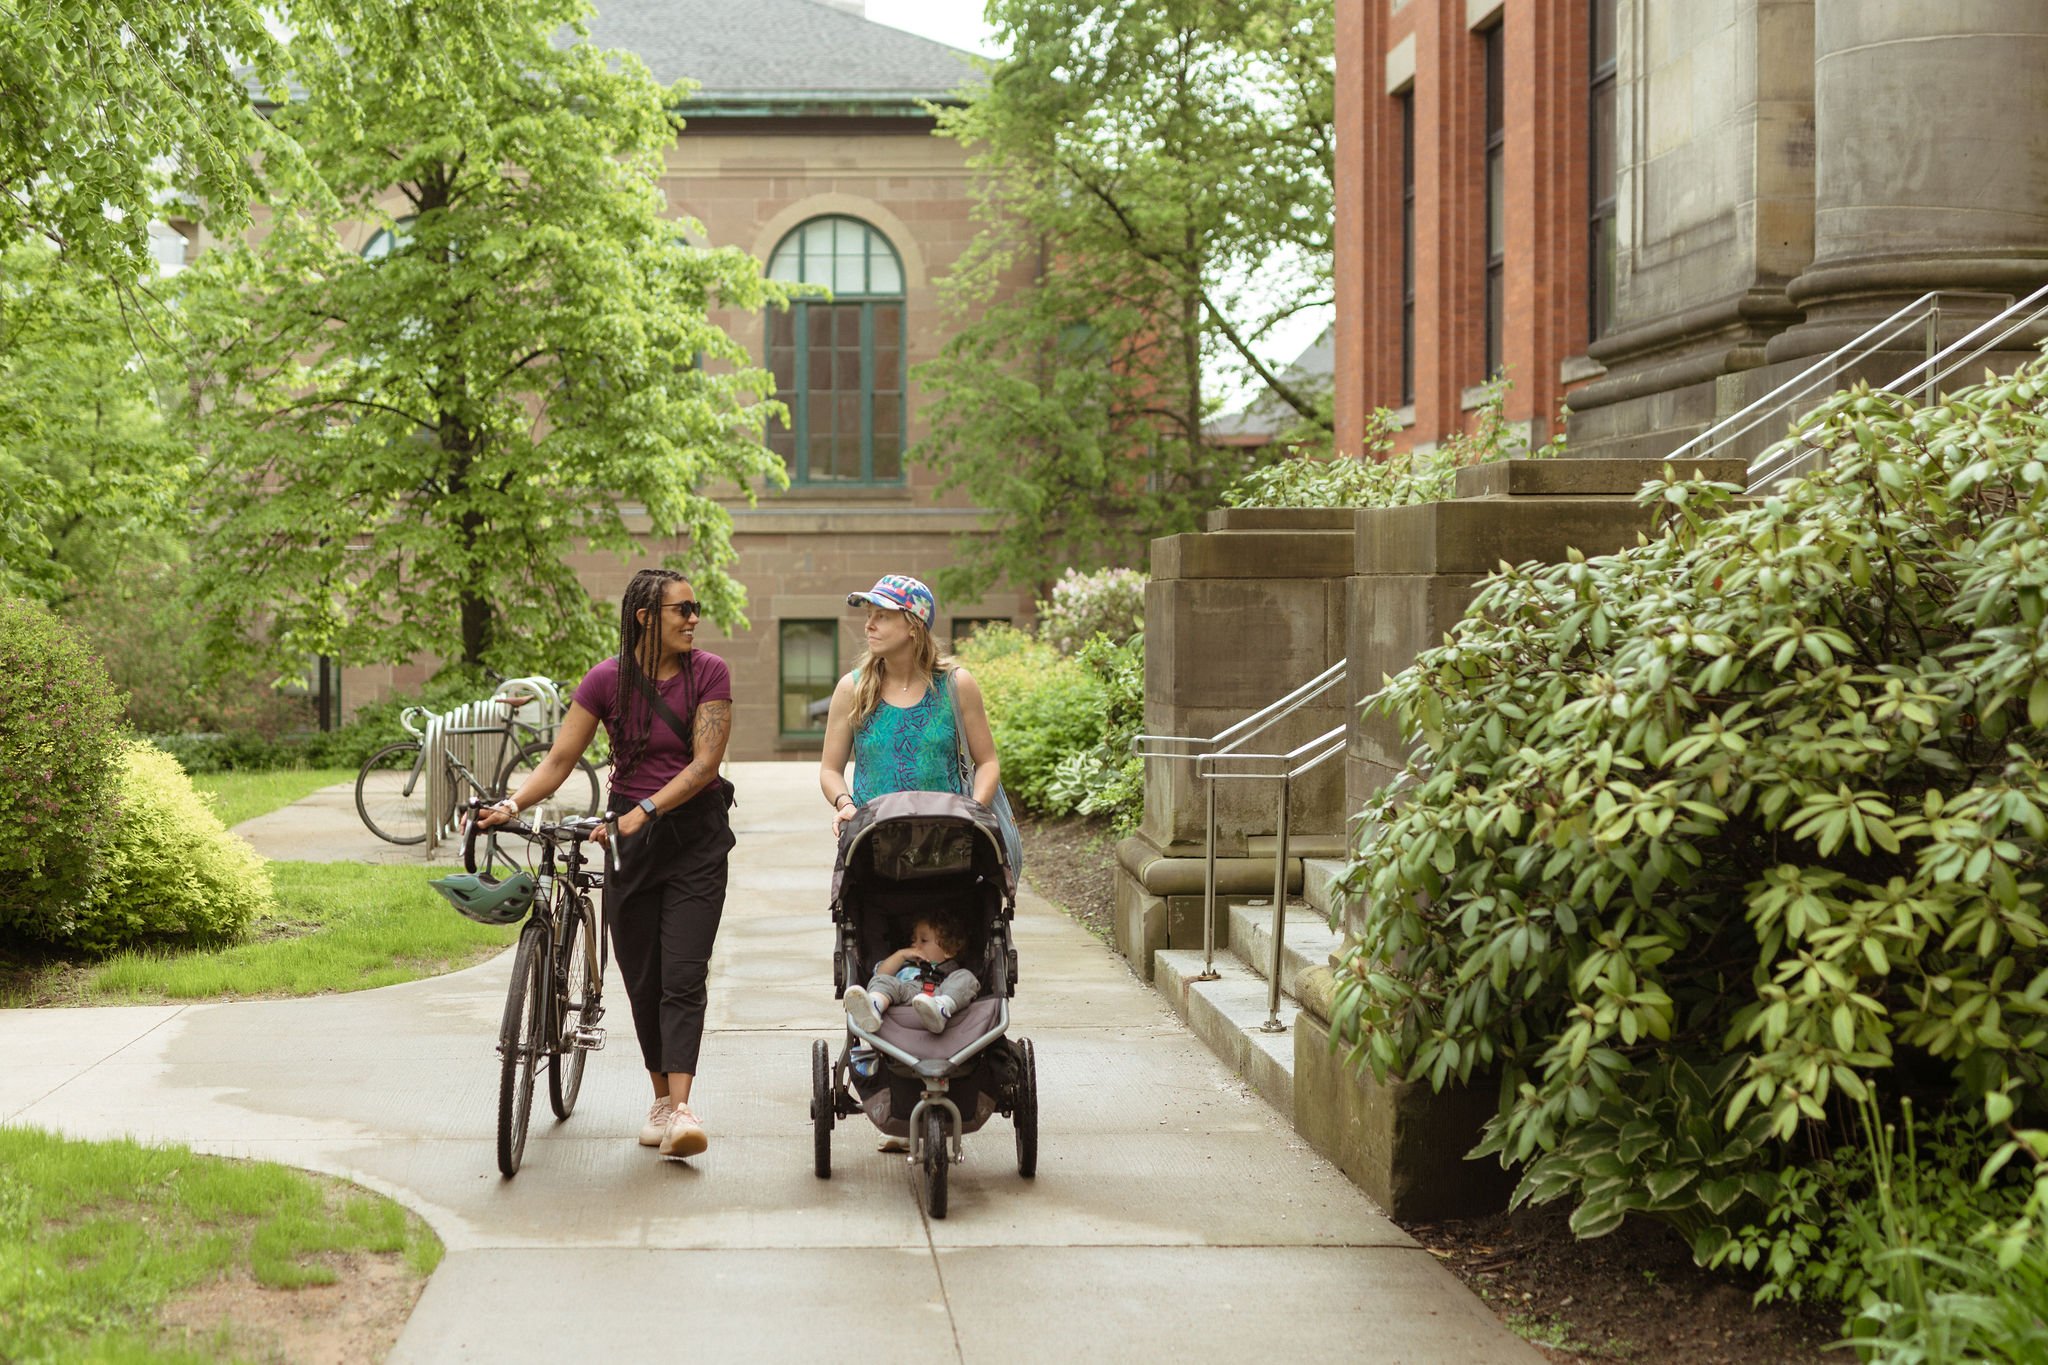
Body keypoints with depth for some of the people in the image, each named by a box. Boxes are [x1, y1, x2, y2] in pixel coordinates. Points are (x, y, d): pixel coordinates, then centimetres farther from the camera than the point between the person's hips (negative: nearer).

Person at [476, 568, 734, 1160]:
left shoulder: (708, 673, -6)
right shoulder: (607, 680, -3)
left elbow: (705, 761, -13)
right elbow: (559, 760, -2)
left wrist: (645, 812, -24)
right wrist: (512, 804, -19)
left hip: (695, 834, -2)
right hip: (630, 840, 2)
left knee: (682, 975, -12)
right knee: (642, 977, 7)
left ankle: (681, 1110, -18)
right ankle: (661, 1096, 21)